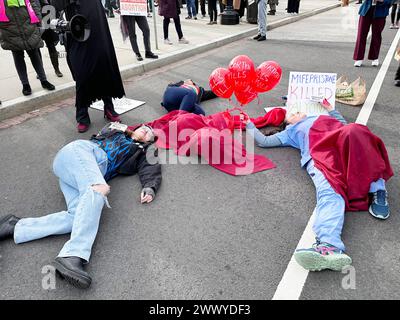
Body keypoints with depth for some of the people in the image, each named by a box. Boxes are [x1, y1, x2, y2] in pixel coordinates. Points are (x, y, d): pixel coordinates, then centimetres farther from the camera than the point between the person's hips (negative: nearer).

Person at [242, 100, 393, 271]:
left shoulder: (323, 118, 46)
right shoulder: (291, 132, 35)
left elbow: (344, 125, 45)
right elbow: (264, 141, 30)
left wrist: (331, 109, 53)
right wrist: (249, 124, 37)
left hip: (347, 147, 3)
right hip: (319, 154, -3)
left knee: (353, 132, -36)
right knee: (329, 191, -34)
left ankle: (378, 191, -39)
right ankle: (331, 246, -58)